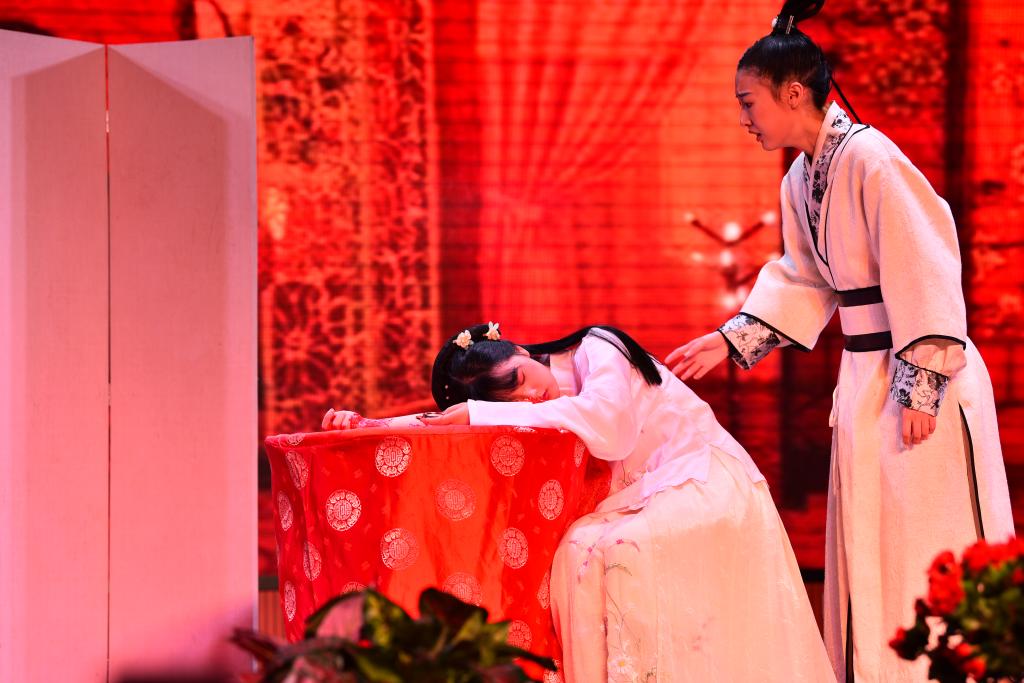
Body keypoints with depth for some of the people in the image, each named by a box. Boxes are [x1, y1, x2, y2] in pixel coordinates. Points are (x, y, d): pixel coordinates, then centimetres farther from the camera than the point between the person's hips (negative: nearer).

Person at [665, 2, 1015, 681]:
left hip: (922, 380, -9)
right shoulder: (801, 178, 7)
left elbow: (925, 279, -20)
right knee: (868, 547, 14)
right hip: (865, 381, 9)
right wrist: (732, 341, 10)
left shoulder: (869, 159, -19)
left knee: (928, 550, -2)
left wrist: (921, 389, -20)